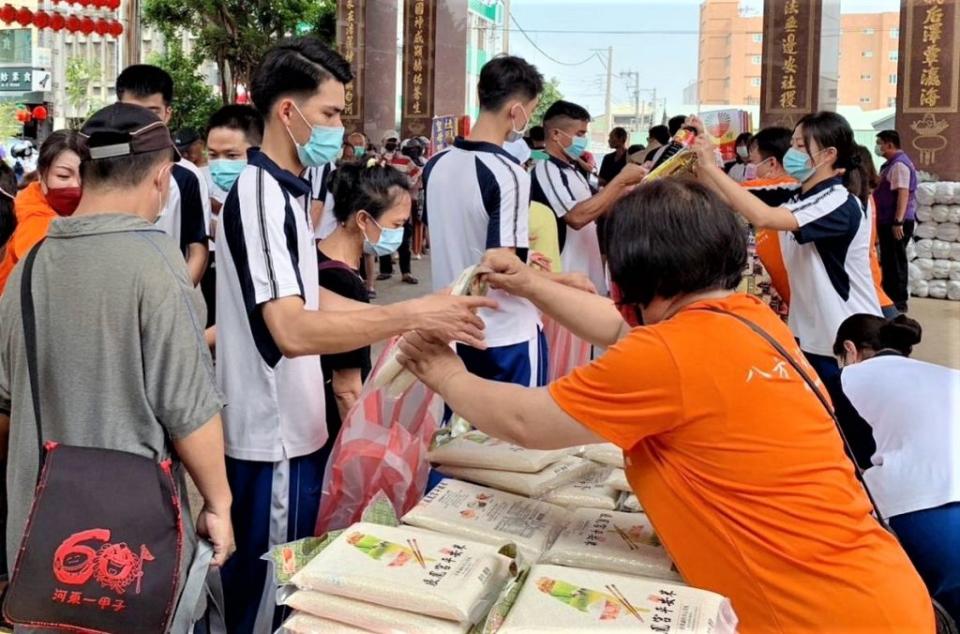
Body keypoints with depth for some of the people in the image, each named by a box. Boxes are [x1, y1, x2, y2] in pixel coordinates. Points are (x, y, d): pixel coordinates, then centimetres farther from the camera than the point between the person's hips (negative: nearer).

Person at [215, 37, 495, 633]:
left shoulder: (286, 189, 10)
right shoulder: (260, 193, -21)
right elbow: (292, 331, -31)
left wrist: (412, 316, 10)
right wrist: (410, 315, -29)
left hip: (294, 427, 9)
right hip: (271, 438, -9)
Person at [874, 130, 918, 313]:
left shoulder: (899, 164, -16)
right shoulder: (891, 164, 16)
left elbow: (903, 194, -24)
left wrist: (898, 221, -28)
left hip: (897, 222, -10)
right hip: (889, 221, 10)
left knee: (895, 262, -4)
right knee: (888, 261, 14)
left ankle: (899, 302, 1)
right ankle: (890, 298, 22)